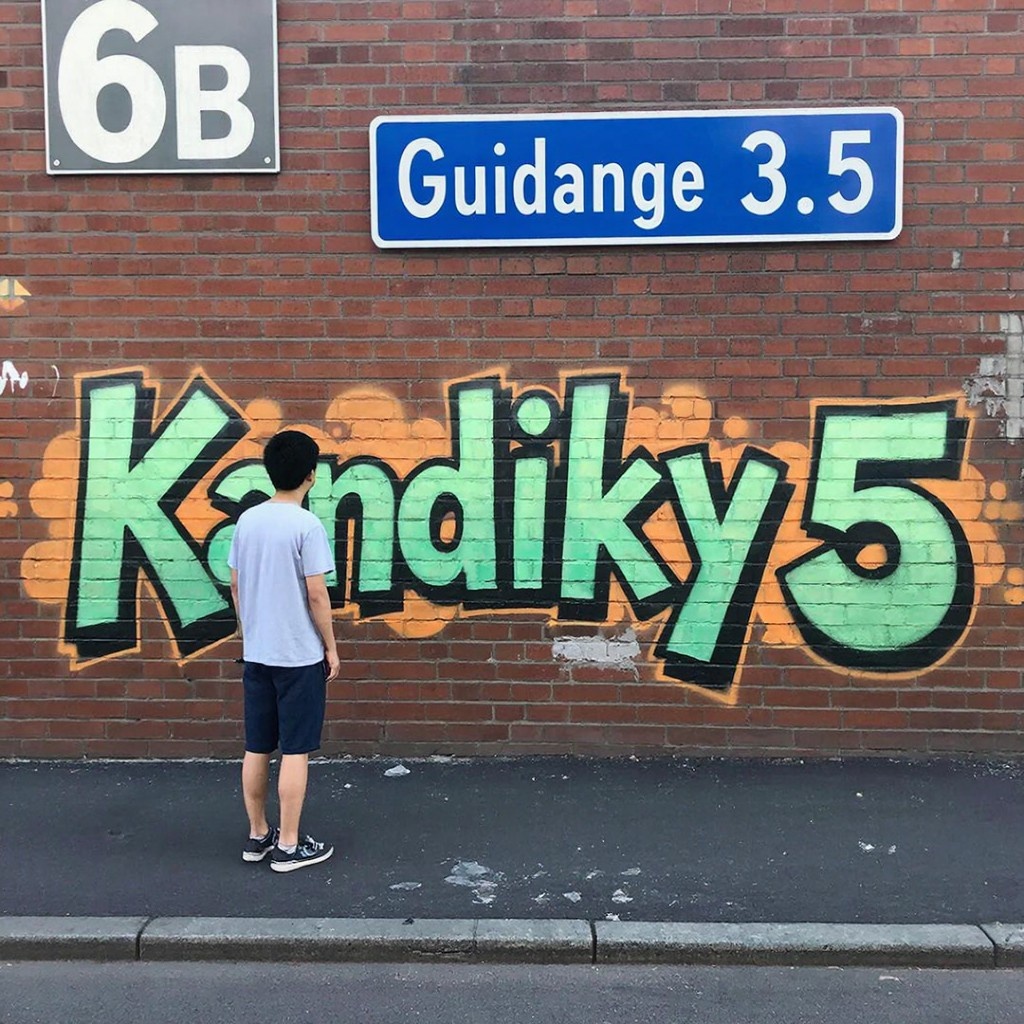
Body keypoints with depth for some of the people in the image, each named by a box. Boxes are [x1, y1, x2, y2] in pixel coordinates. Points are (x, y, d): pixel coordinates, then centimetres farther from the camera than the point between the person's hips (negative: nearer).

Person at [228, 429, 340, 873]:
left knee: (257, 747, 14)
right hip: (300, 656, -6)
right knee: (295, 750, 3)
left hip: (256, 653, 6)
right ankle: (289, 846, 12)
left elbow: (236, 587, 9)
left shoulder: (246, 520, 3)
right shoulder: (307, 525, -16)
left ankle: (258, 835, 26)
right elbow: (316, 595, -15)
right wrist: (331, 647, -4)